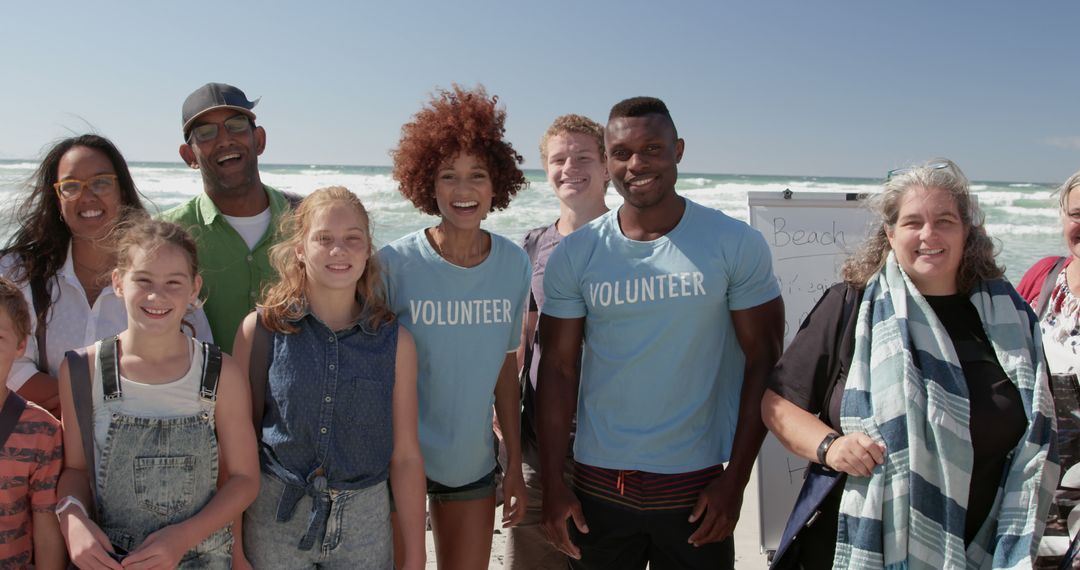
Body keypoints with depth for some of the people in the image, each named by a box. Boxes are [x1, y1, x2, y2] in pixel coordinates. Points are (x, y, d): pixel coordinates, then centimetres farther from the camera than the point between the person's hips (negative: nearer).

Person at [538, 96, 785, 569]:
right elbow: (558, 370, -1)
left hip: (697, 487, -1)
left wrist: (736, 479, -7)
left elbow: (763, 362, -4)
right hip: (598, 485, 1)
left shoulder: (737, 244, -6)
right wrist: (552, 485, -3)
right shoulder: (573, 255, -2)